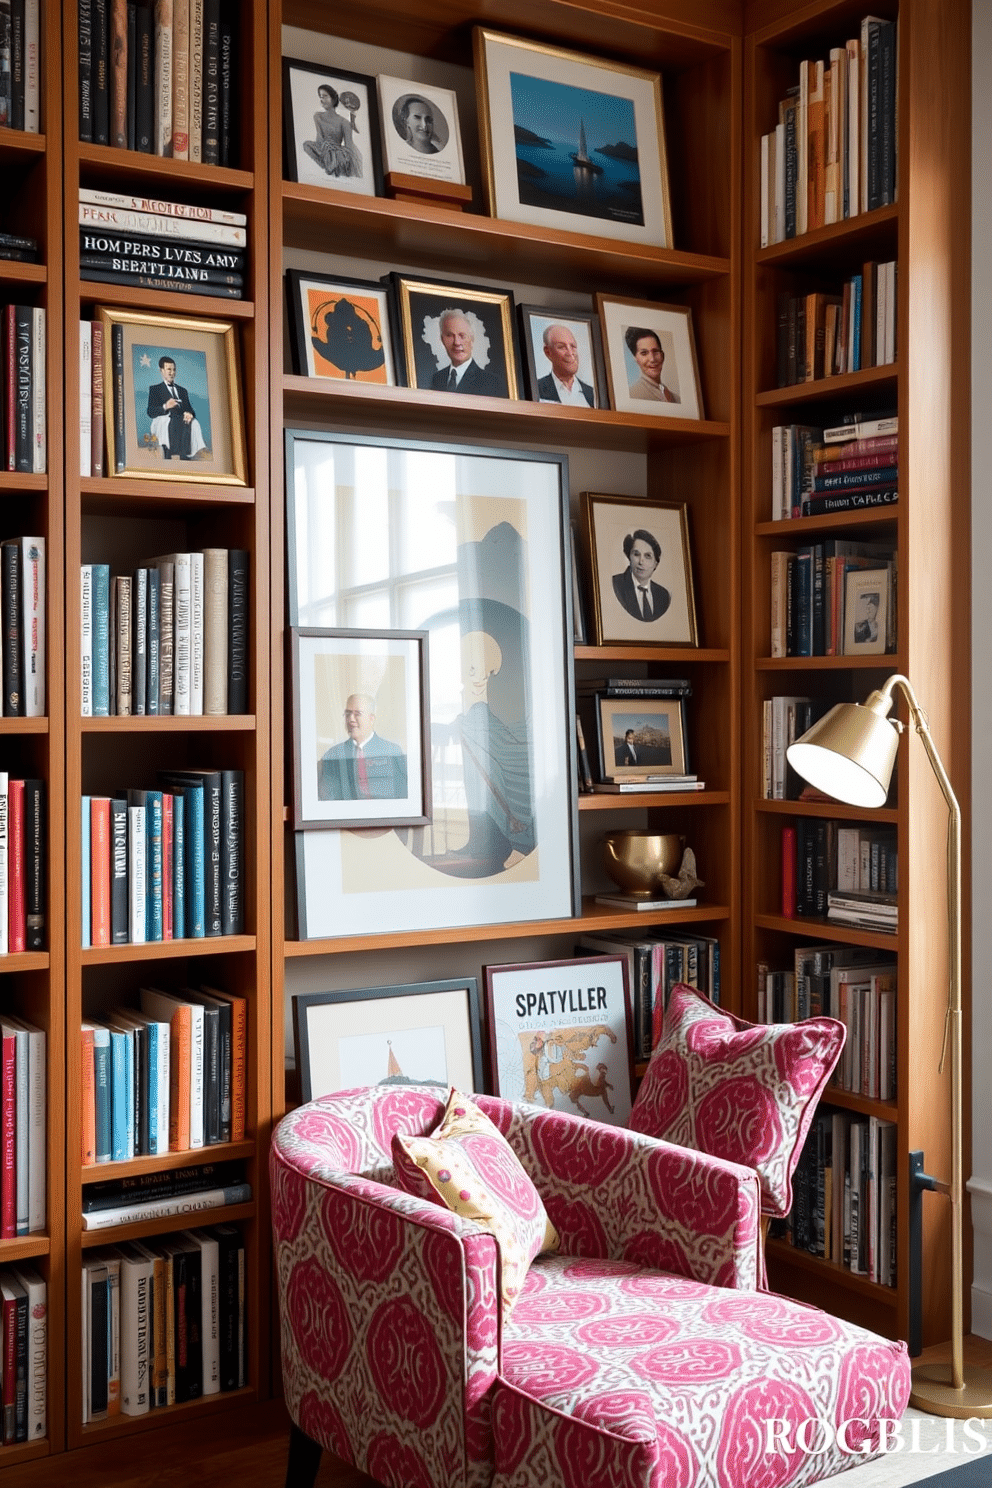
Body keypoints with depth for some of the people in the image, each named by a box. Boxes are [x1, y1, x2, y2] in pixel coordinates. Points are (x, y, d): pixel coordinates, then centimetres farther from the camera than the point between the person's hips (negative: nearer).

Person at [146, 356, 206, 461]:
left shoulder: (182, 391, 36)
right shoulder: (155, 389, 23)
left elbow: (189, 409, 21)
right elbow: (150, 412, 7)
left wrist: (189, 414, -7)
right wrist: (165, 407, -16)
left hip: (182, 420, 3)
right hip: (164, 420, -3)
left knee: (194, 423, -35)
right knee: (173, 422, -41)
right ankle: (174, 456, -56)